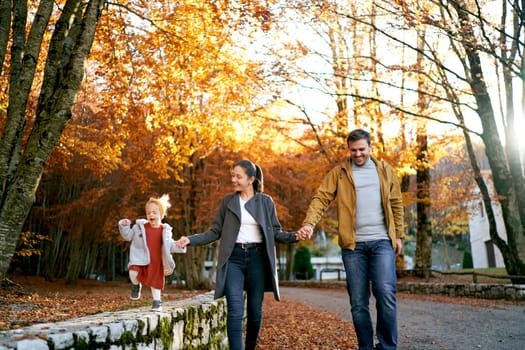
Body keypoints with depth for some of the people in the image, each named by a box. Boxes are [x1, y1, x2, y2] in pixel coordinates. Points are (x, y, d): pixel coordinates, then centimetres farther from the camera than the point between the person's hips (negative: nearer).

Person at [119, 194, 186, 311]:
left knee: (156, 280, 7)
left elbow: (170, 245, 9)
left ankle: (157, 301, 23)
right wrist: (124, 226, -8)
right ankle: (136, 285, 11)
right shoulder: (140, 226, -1)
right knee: (133, 273, -22)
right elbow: (128, 236, 8)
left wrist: (179, 246, -9)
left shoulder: (165, 230, 1)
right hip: (140, 258, -1)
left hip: (156, 261, 1)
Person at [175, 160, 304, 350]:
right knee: (235, 311, -11)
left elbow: (275, 232, 6)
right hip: (233, 258, 0)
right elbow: (215, 232, 7)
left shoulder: (266, 201, 4)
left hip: (257, 258, 0)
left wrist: (294, 236, -12)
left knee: (255, 311, 8)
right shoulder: (227, 201, 7)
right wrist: (191, 240, -6)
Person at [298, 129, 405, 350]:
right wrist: (309, 223, -23)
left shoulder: (384, 170, 11)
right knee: (358, 302, 4)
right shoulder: (339, 173, 5)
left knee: (385, 293, -11)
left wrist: (398, 235, 9)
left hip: (382, 241, 0)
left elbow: (396, 204, 14)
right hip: (353, 244, 0)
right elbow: (321, 198, -7)